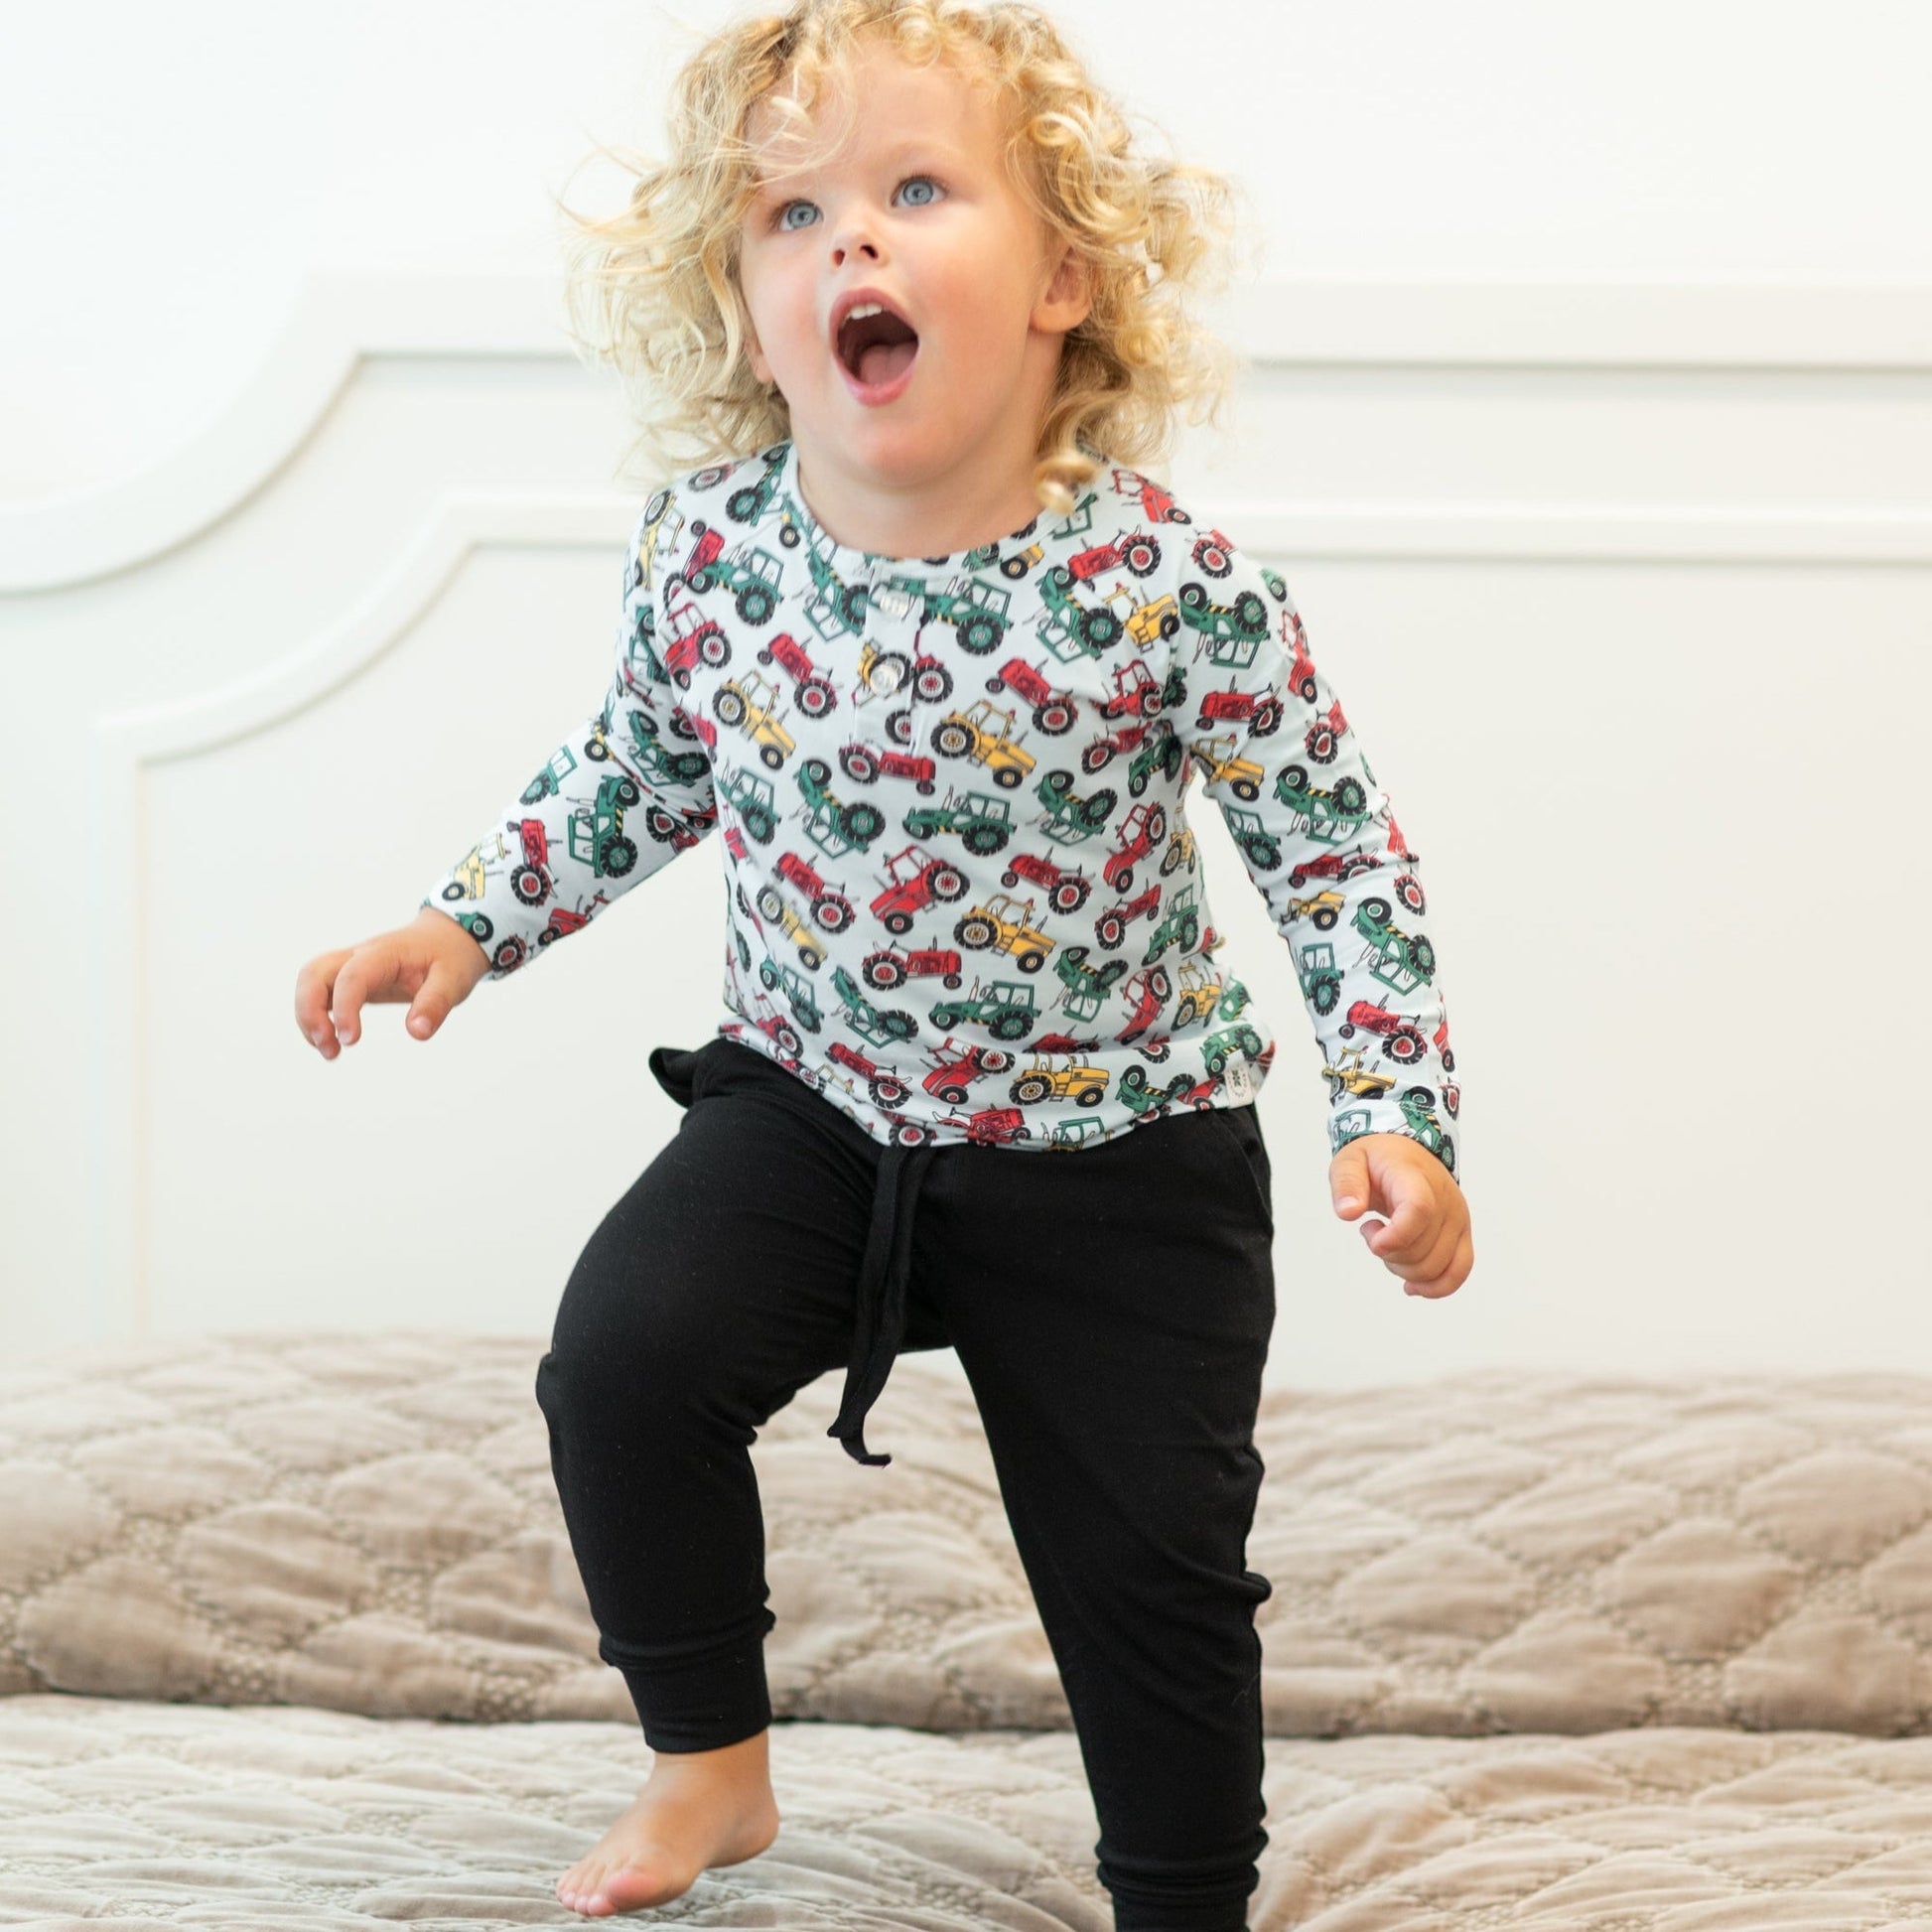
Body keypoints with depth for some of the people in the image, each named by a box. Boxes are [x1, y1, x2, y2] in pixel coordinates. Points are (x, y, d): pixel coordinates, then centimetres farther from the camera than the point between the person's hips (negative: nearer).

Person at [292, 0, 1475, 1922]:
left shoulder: (1164, 585, -22)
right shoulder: (707, 551, -11)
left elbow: (1337, 850, -12)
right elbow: (635, 769, 9)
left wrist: (1399, 1116, -20)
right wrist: (458, 926, 1)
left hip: (1113, 1156, -2)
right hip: (812, 1103, 3)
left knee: (1152, 1552, 0)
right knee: (622, 1351, -17)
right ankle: (709, 1762, 7)